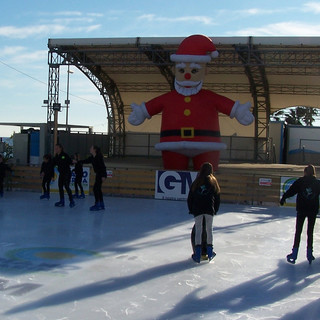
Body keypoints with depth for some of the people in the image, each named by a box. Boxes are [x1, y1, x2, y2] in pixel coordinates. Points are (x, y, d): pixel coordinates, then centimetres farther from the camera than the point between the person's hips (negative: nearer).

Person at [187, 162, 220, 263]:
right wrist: (215, 210, 18)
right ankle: (209, 252, 16)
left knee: (198, 230, 2)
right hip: (209, 210, 0)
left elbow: (190, 198, 7)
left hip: (197, 210, 0)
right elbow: (217, 198, 9)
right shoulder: (213, 182, 6)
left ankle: (198, 254, -5)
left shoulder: (196, 182, 5)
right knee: (209, 229, 11)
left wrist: (191, 209, 17)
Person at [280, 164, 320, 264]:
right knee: (310, 232, 11)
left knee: (298, 231, 5)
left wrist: (283, 198, 6)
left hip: (301, 210, -1)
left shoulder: (300, 181, -4)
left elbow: (290, 191, -4)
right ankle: (309, 254, 13)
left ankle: (294, 253, 4)